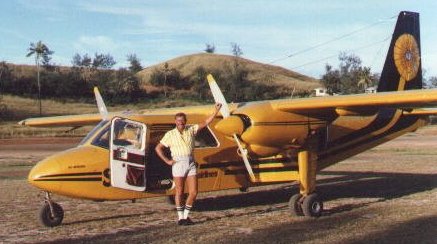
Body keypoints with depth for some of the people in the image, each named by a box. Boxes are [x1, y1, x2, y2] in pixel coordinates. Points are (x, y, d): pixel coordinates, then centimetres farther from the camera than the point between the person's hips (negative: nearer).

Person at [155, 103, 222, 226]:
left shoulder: (191, 130, 8)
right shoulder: (170, 134, 1)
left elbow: (205, 123, 3)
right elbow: (158, 148, 4)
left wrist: (216, 111, -7)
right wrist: (167, 161, -3)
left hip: (191, 163, 3)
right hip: (178, 164, -3)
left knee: (193, 192, 1)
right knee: (179, 192, 3)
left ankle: (186, 215, 18)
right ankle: (180, 218, 15)